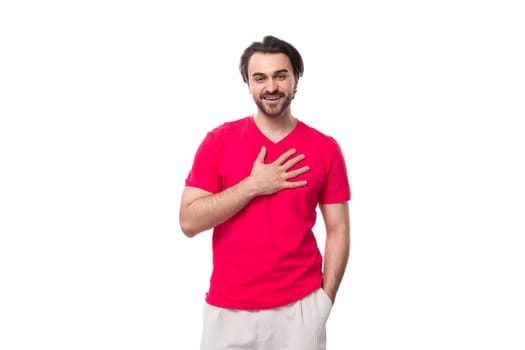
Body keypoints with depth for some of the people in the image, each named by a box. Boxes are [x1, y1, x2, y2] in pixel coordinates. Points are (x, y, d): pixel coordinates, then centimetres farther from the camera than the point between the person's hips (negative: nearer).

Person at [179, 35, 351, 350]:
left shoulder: (326, 149, -1)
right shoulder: (219, 141, -3)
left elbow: (338, 230, 2)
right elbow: (189, 222, -7)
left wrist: (325, 300, -5)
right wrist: (253, 185, -15)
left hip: (300, 308, 0)